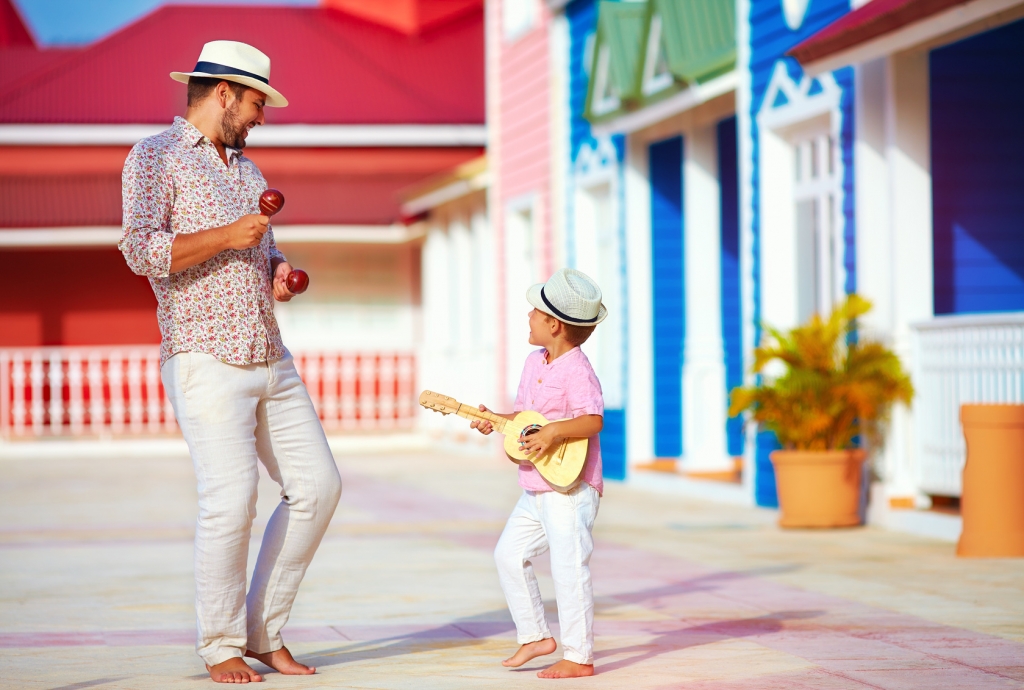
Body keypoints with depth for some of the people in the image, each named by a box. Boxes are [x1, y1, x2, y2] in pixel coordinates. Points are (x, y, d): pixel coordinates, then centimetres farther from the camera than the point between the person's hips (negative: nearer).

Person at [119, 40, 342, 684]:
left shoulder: (247, 168, 22)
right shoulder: (155, 157, -1)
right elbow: (141, 249, -13)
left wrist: (280, 274, 9)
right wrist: (226, 236, -16)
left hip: (271, 359, 8)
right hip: (206, 360, -8)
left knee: (318, 485, 1)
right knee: (232, 499, -15)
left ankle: (265, 631, 13)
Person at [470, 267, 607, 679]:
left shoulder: (576, 371, -16)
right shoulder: (535, 362, 12)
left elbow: (593, 421, -25)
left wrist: (554, 432, -36)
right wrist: (494, 421, 3)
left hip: (570, 488, -10)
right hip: (537, 490, 10)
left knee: (568, 566, -9)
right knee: (509, 553, 11)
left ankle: (578, 657, -3)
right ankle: (535, 636, 21)